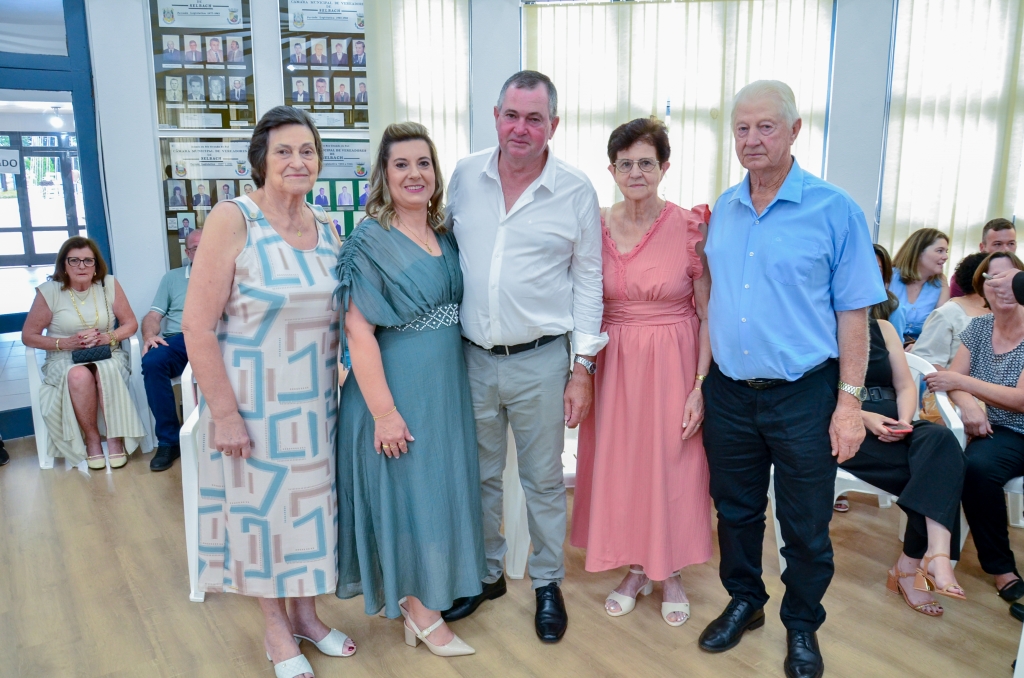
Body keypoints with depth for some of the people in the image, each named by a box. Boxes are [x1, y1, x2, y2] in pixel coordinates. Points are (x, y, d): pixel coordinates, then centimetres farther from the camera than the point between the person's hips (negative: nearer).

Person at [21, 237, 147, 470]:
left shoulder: (109, 284, -1)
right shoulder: (49, 291, -5)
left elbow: (130, 324, 3)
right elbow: (28, 336, 0)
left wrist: (106, 337, -16)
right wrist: (66, 343, -15)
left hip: (108, 354, 1)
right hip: (64, 360, 0)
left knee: (108, 371, -35)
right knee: (79, 376, -35)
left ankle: (115, 438, -20)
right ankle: (91, 438, -16)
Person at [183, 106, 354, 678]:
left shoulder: (326, 226, 3)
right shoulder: (233, 220, -14)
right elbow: (198, 325, -16)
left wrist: (339, 381, 7)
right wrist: (225, 412, -17)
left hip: (316, 400, 5)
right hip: (253, 402, -5)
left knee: (311, 500, 16)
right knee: (262, 505, 10)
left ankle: (306, 612, 38)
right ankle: (277, 630, 31)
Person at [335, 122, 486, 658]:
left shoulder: (446, 236, 9)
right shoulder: (371, 240, -12)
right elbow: (358, 331, -17)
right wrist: (384, 411, -20)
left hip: (448, 384, 7)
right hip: (399, 384, -7)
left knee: (440, 484, 15)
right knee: (403, 487, 4)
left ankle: (420, 599, 34)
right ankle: (417, 607, 24)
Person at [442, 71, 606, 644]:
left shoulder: (577, 191, -5)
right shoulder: (464, 176, 2)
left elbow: (588, 281, -1)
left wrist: (583, 367, -5)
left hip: (540, 361, -2)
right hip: (472, 357, 3)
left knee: (544, 479, 11)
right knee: (480, 475, 16)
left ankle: (549, 584, 31)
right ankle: (486, 573, 37)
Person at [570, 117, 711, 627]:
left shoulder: (690, 228, -9)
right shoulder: (595, 228, 0)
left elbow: (708, 313, -7)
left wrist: (700, 384, -12)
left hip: (673, 364, -2)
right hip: (614, 364, 3)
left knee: (671, 466, 8)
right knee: (618, 464, 11)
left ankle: (669, 573, 31)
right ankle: (636, 569, 33)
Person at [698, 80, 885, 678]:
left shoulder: (835, 210, -8)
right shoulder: (723, 209, 5)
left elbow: (853, 312, -7)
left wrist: (850, 401, -11)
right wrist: (699, 380, 8)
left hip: (803, 394, -4)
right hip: (728, 392, 4)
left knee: (806, 527, 11)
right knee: (736, 510, 18)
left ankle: (803, 626, 34)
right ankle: (744, 601, 41)